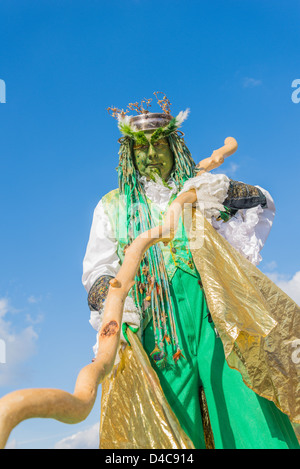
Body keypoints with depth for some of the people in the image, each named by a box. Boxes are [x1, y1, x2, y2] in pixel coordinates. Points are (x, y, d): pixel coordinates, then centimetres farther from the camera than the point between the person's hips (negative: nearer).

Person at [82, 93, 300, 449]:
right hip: (158, 326, 0)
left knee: (243, 403, -11)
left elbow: (263, 202, 7)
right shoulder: (113, 206, 16)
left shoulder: (198, 189, 16)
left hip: (211, 311, 0)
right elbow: (95, 272, 9)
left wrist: (225, 191, -14)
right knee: (177, 426, -4)